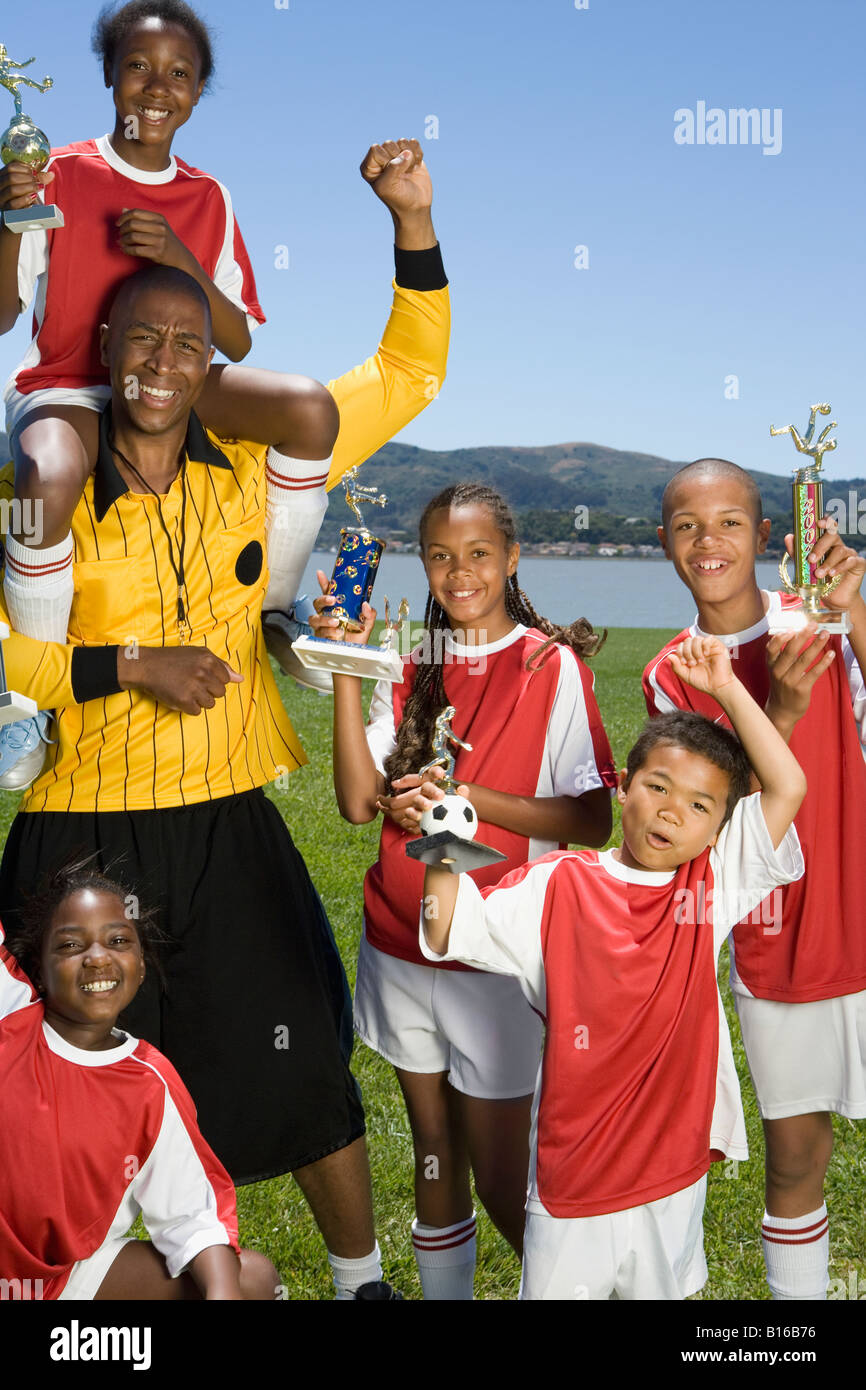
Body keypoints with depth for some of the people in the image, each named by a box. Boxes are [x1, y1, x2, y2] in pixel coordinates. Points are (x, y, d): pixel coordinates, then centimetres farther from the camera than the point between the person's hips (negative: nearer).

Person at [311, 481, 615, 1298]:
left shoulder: (552, 666, -7)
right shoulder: (412, 670, 6)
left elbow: (593, 823, -10)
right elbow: (359, 803, -5)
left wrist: (467, 797, -18)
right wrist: (347, 669, -11)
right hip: (400, 945, 4)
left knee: (502, 1184, 3)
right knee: (434, 1160, 17)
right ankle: (443, 1293, 33)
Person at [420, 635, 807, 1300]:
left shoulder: (713, 884, -3)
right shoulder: (558, 885, -7)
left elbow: (788, 788, -10)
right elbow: (449, 932, -11)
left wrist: (727, 688, -11)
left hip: (674, 1172, 2)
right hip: (574, 1169, -2)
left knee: (661, 1289, 21)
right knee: (556, 1288, 12)